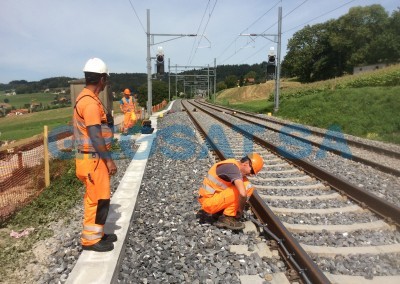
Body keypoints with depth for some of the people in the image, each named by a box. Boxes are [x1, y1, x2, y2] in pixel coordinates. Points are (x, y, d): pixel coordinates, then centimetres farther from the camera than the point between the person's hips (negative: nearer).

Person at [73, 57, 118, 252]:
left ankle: (97, 234, 31)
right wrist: (109, 160, -19)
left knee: (94, 198, 18)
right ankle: (90, 239, 14)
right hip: (93, 158, -10)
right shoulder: (91, 102, -20)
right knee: (99, 199, 0)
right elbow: (95, 136, -23)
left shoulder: (85, 98, 12)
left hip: (90, 156, 10)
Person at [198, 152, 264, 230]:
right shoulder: (233, 168, -23)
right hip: (208, 201, -9)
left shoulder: (234, 166, 7)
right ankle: (227, 218, -8)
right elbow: (243, 194, -34)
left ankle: (219, 211, 8)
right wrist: (241, 210, -17)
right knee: (239, 190, -23)